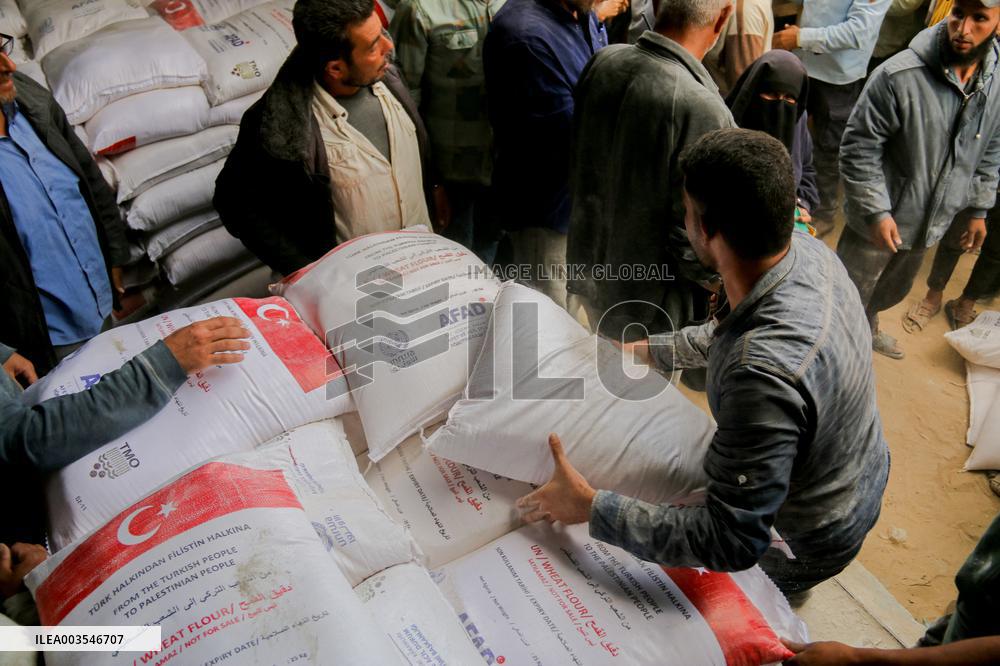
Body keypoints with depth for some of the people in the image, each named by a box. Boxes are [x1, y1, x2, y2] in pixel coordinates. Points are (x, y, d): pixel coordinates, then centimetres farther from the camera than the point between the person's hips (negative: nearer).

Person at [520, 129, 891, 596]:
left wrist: (590, 508, -34)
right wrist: (648, 350, 7)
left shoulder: (766, 373, -45)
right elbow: (737, 332, 2)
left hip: (814, 538, -6)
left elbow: (733, 543, -38)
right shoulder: (804, 247, -19)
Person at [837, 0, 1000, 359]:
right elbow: (858, 148, -21)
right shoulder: (899, 75, -26)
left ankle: (867, 327, 57)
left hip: (929, 222, 7)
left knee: (894, 290, 29)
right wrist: (876, 211, -22)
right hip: (877, 221, -6)